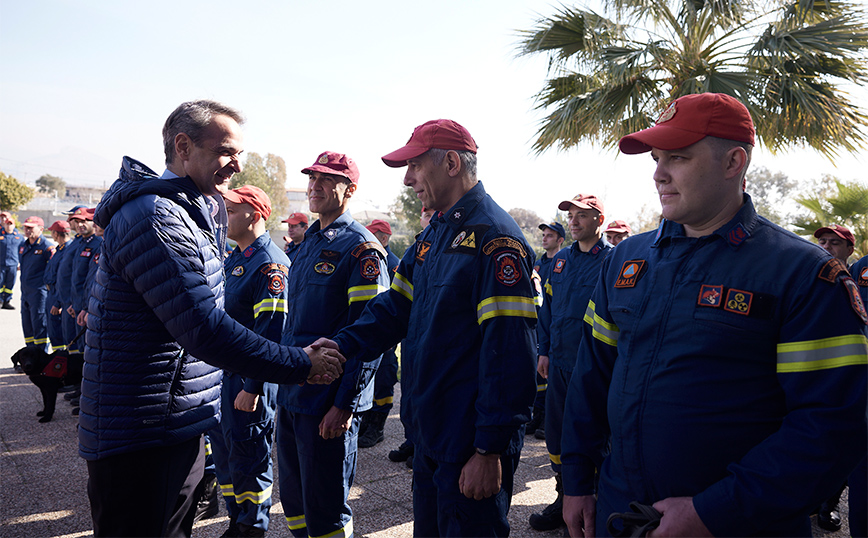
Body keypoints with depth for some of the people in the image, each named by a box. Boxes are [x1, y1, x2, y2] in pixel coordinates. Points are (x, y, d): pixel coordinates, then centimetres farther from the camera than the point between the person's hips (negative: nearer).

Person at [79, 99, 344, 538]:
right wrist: (300, 364, -20)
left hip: (180, 429, 9)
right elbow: (205, 331, -26)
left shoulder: (200, 212, 12)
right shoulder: (154, 217, -21)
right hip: (141, 439, -9)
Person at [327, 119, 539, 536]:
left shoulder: (493, 236, -18)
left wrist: (490, 449, -21)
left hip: (468, 446, -9)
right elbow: (397, 306, 11)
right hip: (429, 434, 9)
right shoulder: (433, 235, 11)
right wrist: (341, 345, -6)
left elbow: (510, 349, -22)